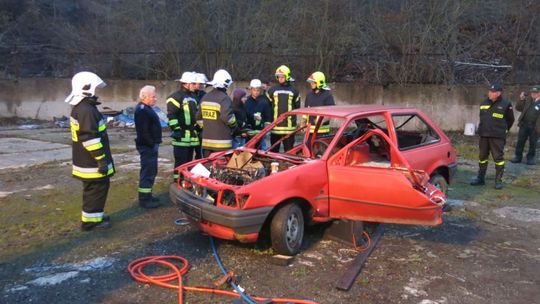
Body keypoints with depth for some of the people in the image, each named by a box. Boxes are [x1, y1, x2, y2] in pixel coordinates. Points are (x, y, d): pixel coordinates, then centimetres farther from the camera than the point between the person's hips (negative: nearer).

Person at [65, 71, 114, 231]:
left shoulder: (79, 108, 13)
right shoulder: (87, 110, -22)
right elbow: (91, 139, -26)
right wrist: (101, 159, -23)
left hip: (86, 159, 11)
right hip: (92, 162, -11)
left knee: (93, 189, 20)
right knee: (97, 188, -1)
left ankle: (94, 215, 32)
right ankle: (91, 220, 7)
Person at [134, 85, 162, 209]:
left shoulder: (146, 108, 17)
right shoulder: (142, 110, -17)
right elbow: (143, 131, -24)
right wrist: (152, 144, -19)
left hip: (150, 145, 11)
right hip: (147, 146, -11)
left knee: (151, 171, 17)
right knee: (148, 172, -7)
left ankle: (147, 195, 27)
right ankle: (144, 199, -2)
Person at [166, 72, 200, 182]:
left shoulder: (192, 97, 20)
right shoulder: (176, 96, -8)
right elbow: (171, 115, -14)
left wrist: (198, 128, 21)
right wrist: (177, 130, -18)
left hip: (192, 135, 9)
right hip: (182, 136, -8)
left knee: (189, 162, 14)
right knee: (181, 162, -7)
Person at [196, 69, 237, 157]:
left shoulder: (205, 97, 12)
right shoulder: (224, 98, -14)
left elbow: (199, 117, 15)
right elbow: (227, 117, -21)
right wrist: (234, 124, -2)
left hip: (206, 140, 7)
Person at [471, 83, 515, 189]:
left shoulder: (506, 104, -5)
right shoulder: (483, 104, 10)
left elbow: (510, 119, 6)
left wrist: (504, 130, 13)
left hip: (497, 137, -5)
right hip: (484, 135, 5)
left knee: (498, 158, -2)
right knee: (482, 157, 11)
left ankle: (498, 181, 7)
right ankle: (480, 178, 21)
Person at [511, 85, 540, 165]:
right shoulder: (527, 100, 10)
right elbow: (518, 108, 11)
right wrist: (521, 100, -3)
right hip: (524, 124, 3)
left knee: (532, 143, 6)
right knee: (520, 141, 5)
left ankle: (531, 158, 18)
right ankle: (518, 156, 14)